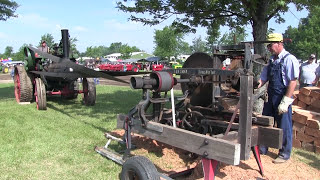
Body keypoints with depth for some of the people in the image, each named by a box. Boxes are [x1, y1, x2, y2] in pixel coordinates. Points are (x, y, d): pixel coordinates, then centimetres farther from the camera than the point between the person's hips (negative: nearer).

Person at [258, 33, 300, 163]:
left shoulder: (289, 59, -14)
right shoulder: (272, 60, 11)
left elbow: (293, 82, -18)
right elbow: (263, 78, 14)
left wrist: (285, 101, -21)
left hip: (282, 98, -8)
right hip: (270, 97, 8)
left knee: (284, 128, 5)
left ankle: (284, 154, 21)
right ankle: (262, 149, 31)